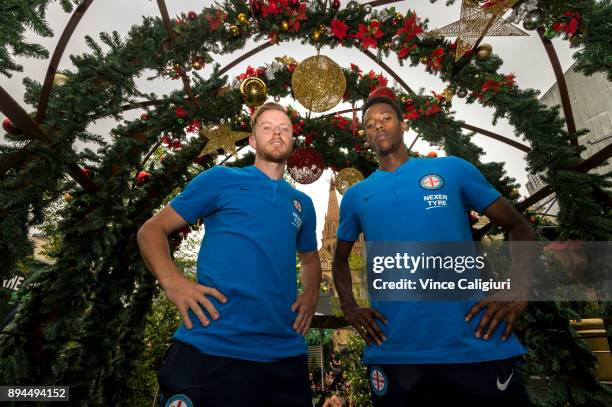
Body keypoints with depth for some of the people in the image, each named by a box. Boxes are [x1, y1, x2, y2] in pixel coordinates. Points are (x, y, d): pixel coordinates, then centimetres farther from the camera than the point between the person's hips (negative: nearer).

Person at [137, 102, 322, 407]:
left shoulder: (302, 204, 16)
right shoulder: (221, 179, 3)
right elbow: (152, 230, 4)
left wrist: (311, 294, 8)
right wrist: (173, 282, -14)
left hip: (285, 353, 5)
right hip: (212, 348, -4)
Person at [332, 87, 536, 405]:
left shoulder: (452, 169, 5)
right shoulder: (355, 196, 9)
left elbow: (519, 227, 9)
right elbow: (340, 258, 19)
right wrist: (349, 307, 2)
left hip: (477, 345, 0)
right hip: (393, 352, 1)